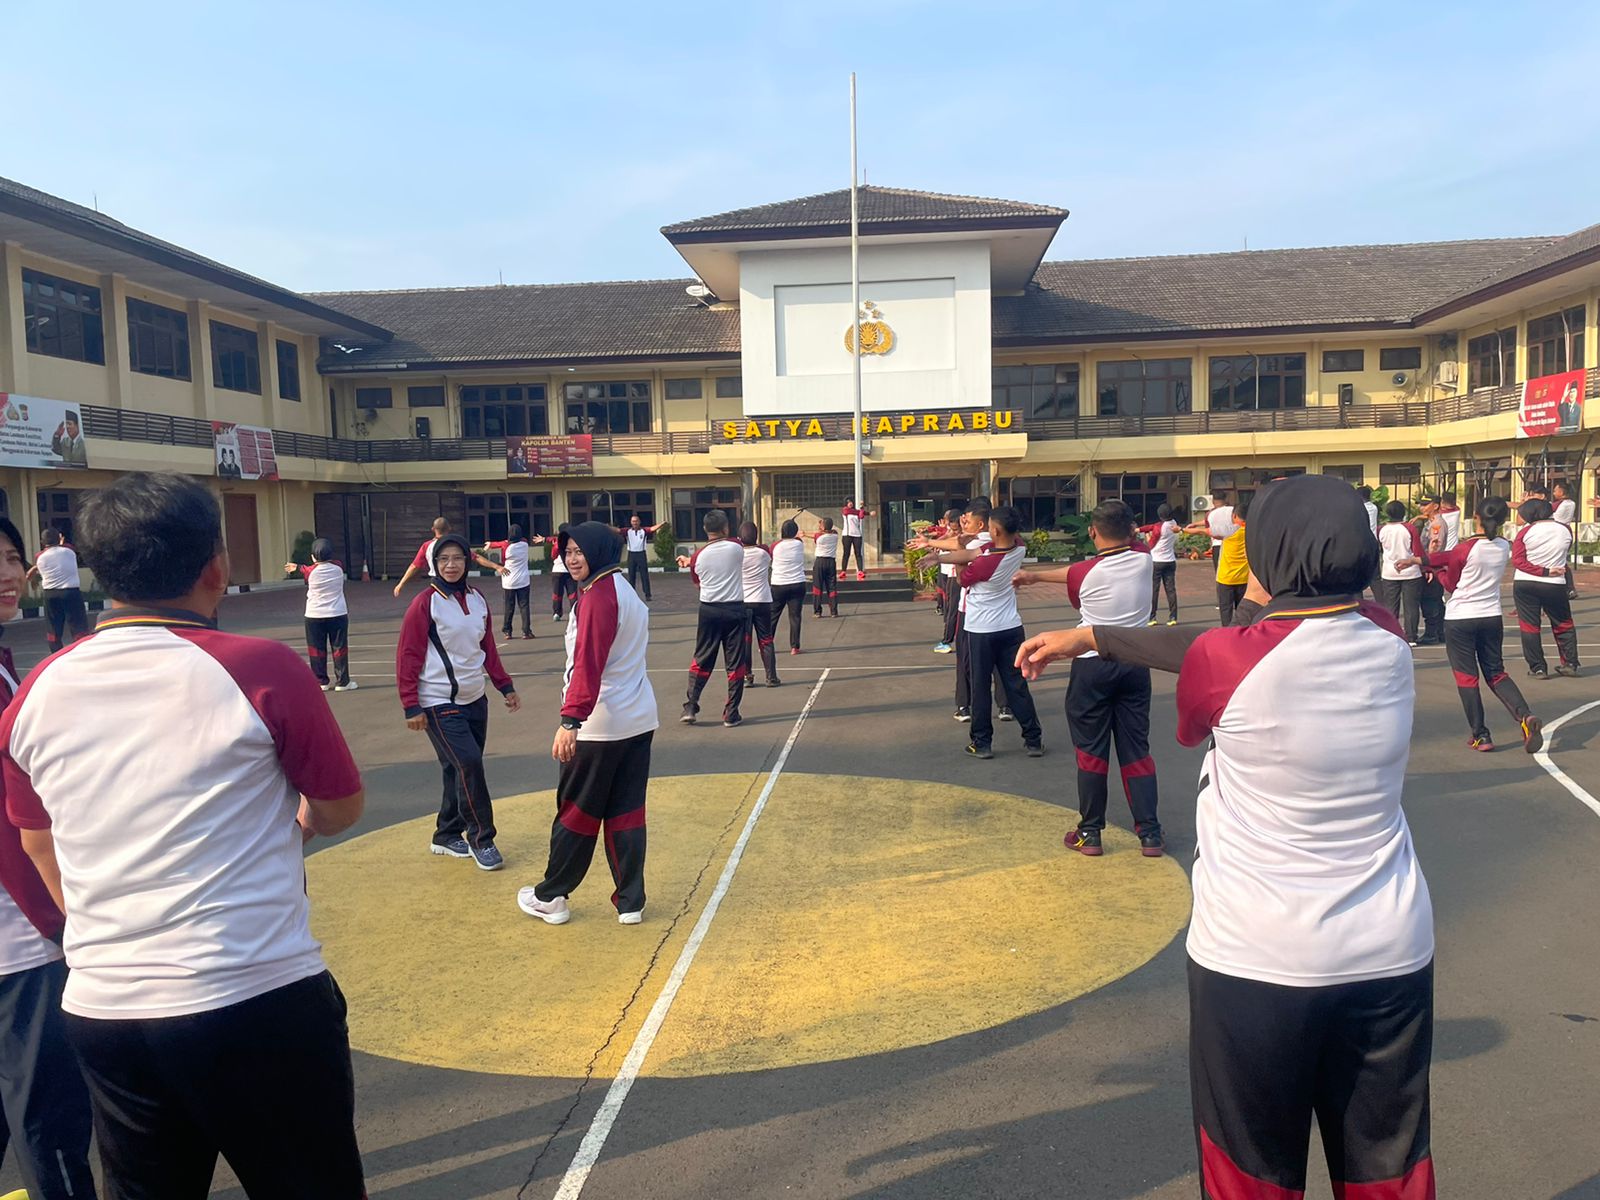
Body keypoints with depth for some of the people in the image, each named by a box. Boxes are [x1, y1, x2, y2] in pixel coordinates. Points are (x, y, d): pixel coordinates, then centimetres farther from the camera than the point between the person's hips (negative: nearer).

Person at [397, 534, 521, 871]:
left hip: (475, 699, 6)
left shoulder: (478, 600, 7)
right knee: (469, 764, -13)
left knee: (460, 770, 11)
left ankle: (447, 836, 27)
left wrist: (505, 685, 15)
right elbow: (407, 656, -12)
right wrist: (411, 706, -15)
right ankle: (481, 840, 1)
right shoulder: (425, 604, -12)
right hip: (440, 704, -6)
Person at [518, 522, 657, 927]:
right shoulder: (628, 592, 14)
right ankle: (630, 902, 14)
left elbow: (587, 664, -24)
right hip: (640, 722, 8)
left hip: (600, 727, -8)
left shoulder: (597, 596, -15)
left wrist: (570, 719, -29)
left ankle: (551, 897, 19)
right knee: (626, 813, 11)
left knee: (575, 813, 5)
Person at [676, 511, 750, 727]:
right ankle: (731, 714, 6)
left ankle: (690, 707, 10)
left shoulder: (699, 556, -3)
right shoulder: (736, 549, -4)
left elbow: (698, 582, 11)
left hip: (709, 610, 2)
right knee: (735, 663, 5)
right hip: (734, 610, -1)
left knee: (701, 660, 13)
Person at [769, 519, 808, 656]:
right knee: (795, 616, 2)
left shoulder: (776, 545, -5)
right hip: (798, 584, 1)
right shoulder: (799, 544, -1)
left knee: (772, 616, 9)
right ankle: (794, 646, -1)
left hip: (778, 585, -1)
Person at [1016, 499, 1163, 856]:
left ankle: (1090, 834, 14)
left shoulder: (1084, 573, -12)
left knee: (1091, 751, 6)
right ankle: (1150, 835, 12)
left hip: (1092, 666, -3)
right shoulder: (1143, 561, -1)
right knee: (1137, 749, 10)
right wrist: (1037, 576, 22)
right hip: (1135, 665, 3)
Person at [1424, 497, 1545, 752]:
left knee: (1466, 677, 4)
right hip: (1492, 618, 5)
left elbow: (1450, 585, -2)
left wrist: (1438, 568, 14)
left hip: (1459, 620, -5)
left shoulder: (1465, 548, -15)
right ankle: (1525, 717, -6)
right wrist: (1428, 559, 7)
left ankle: (1480, 735, 4)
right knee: (1496, 673, 16)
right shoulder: (1504, 547, 1)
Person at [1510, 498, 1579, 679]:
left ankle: (1538, 668, 4)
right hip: (1555, 585, 2)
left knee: (1530, 626, 4)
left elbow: (1517, 560, -14)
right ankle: (1570, 664, 20)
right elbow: (1566, 552, 13)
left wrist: (1544, 571, -13)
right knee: (1564, 625, 18)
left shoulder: (1526, 531, -9)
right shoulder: (1565, 530, -1)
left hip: (1525, 584, -2)